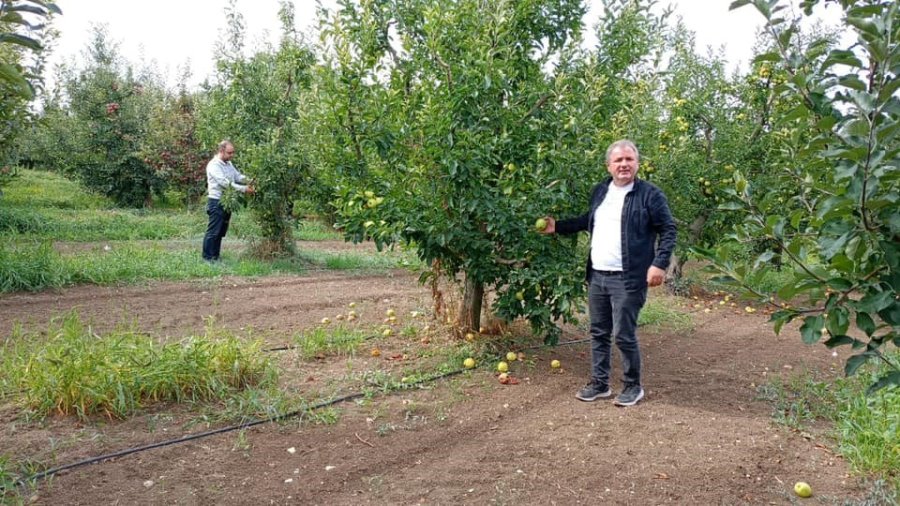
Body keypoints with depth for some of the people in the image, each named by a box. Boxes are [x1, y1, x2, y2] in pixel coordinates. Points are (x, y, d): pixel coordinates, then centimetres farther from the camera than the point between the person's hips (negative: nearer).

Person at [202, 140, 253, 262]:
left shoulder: (229, 164, 12)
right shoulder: (214, 165, -16)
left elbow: (238, 176, 9)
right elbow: (225, 183, -24)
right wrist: (244, 189, -26)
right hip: (217, 202, -9)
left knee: (221, 231, 13)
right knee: (213, 231, -5)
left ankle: (215, 255, 22)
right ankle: (208, 257, 2)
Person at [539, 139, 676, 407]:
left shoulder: (650, 194, -6)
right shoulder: (599, 191, 12)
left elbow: (668, 230, -5)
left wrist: (660, 264, -14)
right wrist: (557, 226, 18)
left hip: (627, 279, -6)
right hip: (596, 276, 6)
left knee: (624, 336, -2)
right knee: (598, 334, 13)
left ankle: (633, 387, 18)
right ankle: (599, 384, 26)